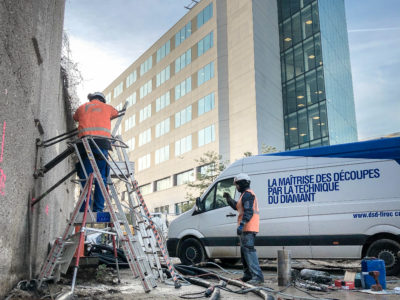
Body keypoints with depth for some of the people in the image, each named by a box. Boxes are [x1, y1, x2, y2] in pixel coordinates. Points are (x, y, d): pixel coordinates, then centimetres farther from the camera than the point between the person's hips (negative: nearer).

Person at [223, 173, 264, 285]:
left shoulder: (247, 194, -12)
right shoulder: (245, 195, 23)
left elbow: (248, 212, -22)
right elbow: (237, 206, 34)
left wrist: (241, 225, -27)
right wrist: (229, 199, 22)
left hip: (248, 228, -11)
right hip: (246, 229, 11)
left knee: (249, 250, -16)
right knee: (244, 251, 15)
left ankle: (257, 276, -18)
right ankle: (248, 275, 21)